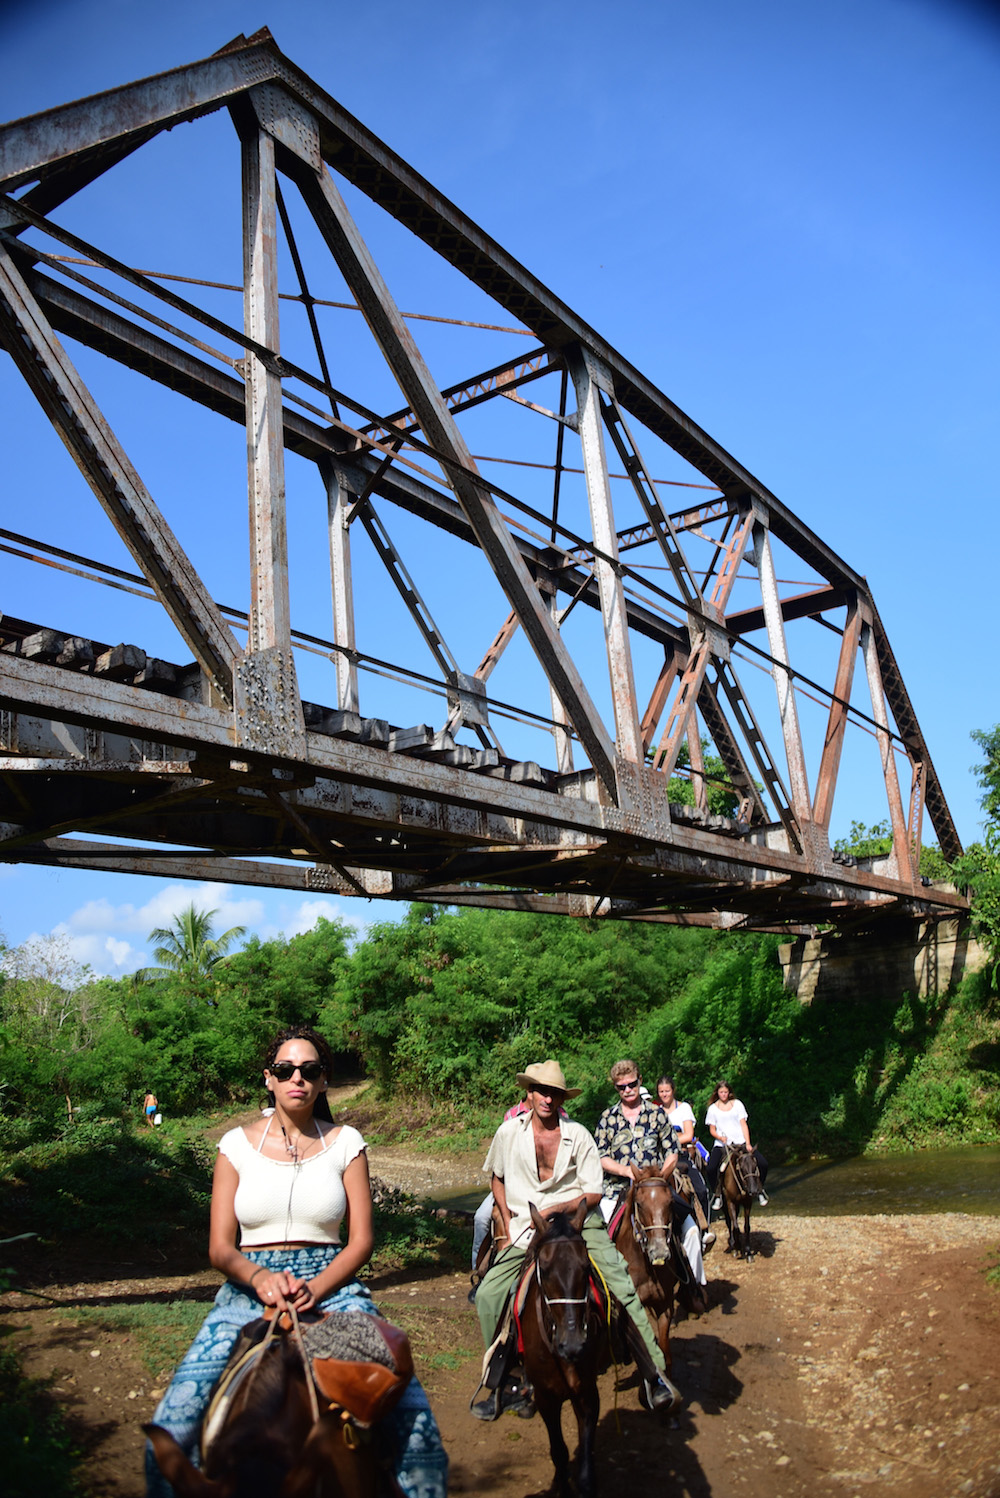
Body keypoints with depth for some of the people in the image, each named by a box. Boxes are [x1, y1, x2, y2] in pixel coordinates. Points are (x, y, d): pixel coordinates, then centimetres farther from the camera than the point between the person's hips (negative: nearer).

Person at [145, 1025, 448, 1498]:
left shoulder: (345, 1142, 3)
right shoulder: (238, 1144, 4)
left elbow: (361, 1239, 1)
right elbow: (220, 1247, 2)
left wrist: (313, 1291, -16)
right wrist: (261, 1277, -19)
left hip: (331, 1286, 0)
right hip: (250, 1288, 1)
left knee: (409, 1414, -18)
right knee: (174, 1427, -18)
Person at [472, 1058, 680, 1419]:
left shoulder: (578, 1135, -6)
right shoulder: (509, 1132, -3)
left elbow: (594, 1192, -2)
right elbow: (497, 1178, 14)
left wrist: (557, 1208, -17)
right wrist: (508, 1223, 4)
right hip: (526, 1232, 2)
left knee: (622, 1285, -18)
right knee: (489, 1295, -9)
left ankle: (654, 1372, -7)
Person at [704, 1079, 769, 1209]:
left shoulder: (737, 1104, 8)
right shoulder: (713, 1108, 6)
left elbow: (744, 1125, 6)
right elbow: (712, 1130, 7)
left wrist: (747, 1144, -6)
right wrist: (720, 1137, -14)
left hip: (740, 1141, 1)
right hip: (721, 1144, -1)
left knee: (763, 1164, -15)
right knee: (710, 1169, -25)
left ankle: (760, 1190, 11)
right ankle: (716, 1195, 0)